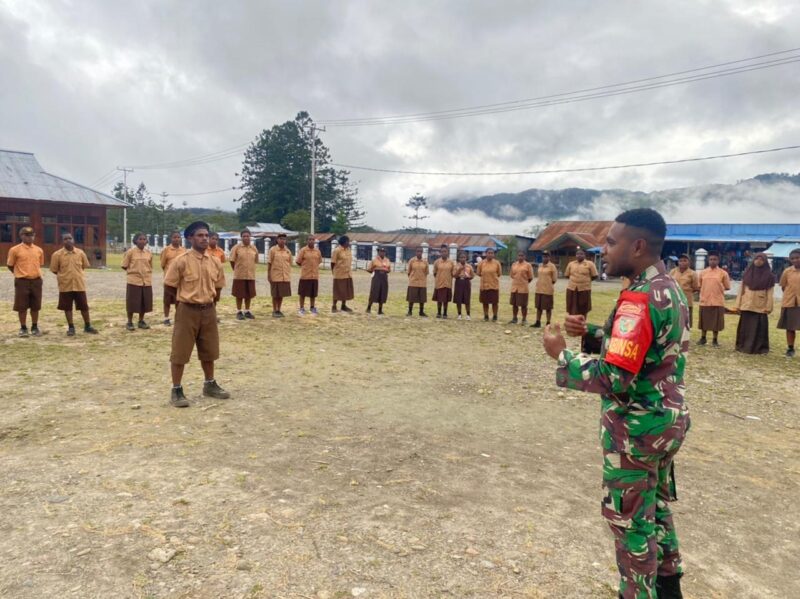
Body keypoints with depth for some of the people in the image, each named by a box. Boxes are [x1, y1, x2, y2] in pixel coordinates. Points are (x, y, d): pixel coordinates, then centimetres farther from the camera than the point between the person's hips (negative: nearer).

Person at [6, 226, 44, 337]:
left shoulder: (39, 250, 7)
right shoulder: (15, 250, -4)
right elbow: (10, 265, 4)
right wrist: (20, 274, 10)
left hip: (36, 281, 3)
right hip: (22, 282, -3)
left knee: (36, 306, 7)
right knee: (22, 306, 1)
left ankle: (35, 327, 19)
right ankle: (23, 328, 13)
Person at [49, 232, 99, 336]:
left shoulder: (80, 252, 0)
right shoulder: (57, 254, -6)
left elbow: (85, 266, 12)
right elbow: (54, 270, 1)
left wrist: (77, 275, 9)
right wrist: (64, 276, 5)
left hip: (79, 284, 1)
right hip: (65, 285, -1)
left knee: (84, 306, 7)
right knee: (67, 307, 6)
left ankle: (87, 326, 20)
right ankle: (71, 328, 17)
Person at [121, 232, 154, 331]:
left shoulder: (148, 253, 8)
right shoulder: (130, 252, -5)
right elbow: (124, 266, -1)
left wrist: (146, 273, 7)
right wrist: (134, 272, 2)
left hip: (147, 281, 4)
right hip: (134, 281, -4)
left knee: (144, 302, 8)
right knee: (132, 303, 0)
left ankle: (141, 321, 21)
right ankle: (129, 322, 11)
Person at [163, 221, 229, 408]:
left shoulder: (215, 262, 3)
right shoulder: (181, 261, -12)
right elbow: (170, 287, -4)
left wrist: (208, 302, 13)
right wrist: (184, 302, 4)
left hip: (209, 311, 5)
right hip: (187, 311, -5)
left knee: (209, 350, 16)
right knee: (180, 352, 1)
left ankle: (210, 385, 31)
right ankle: (176, 390, 13)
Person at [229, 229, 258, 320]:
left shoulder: (254, 248, 5)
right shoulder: (236, 247, -6)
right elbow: (232, 260, -2)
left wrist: (250, 269, 12)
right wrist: (237, 270, 5)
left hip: (251, 275, 3)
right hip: (239, 275, -3)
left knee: (249, 294, 9)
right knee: (239, 294, 3)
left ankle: (247, 311, 20)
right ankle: (239, 312, 13)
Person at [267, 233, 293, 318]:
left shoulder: (288, 251, 6)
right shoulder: (273, 250, -4)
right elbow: (269, 263, -3)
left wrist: (289, 275, 10)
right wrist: (268, 275, -6)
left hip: (285, 277, 3)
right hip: (275, 276, -3)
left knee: (281, 295, 9)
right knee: (275, 295, 3)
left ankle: (279, 310, 20)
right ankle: (274, 311, 13)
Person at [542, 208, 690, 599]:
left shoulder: (639, 299, -26)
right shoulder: (670, 289, 4)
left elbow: (612, 380, -30)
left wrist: (561, 355, -18)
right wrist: (591, 332, 5)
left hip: (637, 428, -10)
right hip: (667, 419, 10)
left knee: (631, 520, 9)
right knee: (657, 505, 26)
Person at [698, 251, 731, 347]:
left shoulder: (723, 273, -1)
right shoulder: (703, 272, 5)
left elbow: (727, 287, 5)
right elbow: (699, 286, 14)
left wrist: (717, 289, 2)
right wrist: (707, 290, 4)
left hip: (718, 301, -2)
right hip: (704, 301, 2)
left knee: (716, 322, 4)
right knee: (704, 321, 10)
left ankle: (715, 340, 17)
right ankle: (703, 338, 24)